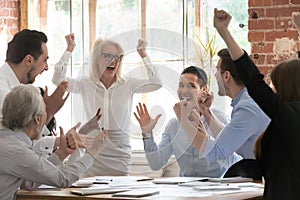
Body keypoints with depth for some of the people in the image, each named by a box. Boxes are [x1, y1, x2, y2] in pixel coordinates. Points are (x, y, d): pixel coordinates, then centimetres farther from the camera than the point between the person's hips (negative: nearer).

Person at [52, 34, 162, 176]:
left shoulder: (128, 84, 3)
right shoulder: (86, 84, 2)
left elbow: (156, 83, -6)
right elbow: (58, 79, -7)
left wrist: (144, 55, -5)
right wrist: (69, 49, -6)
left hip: (120, 153, 0)